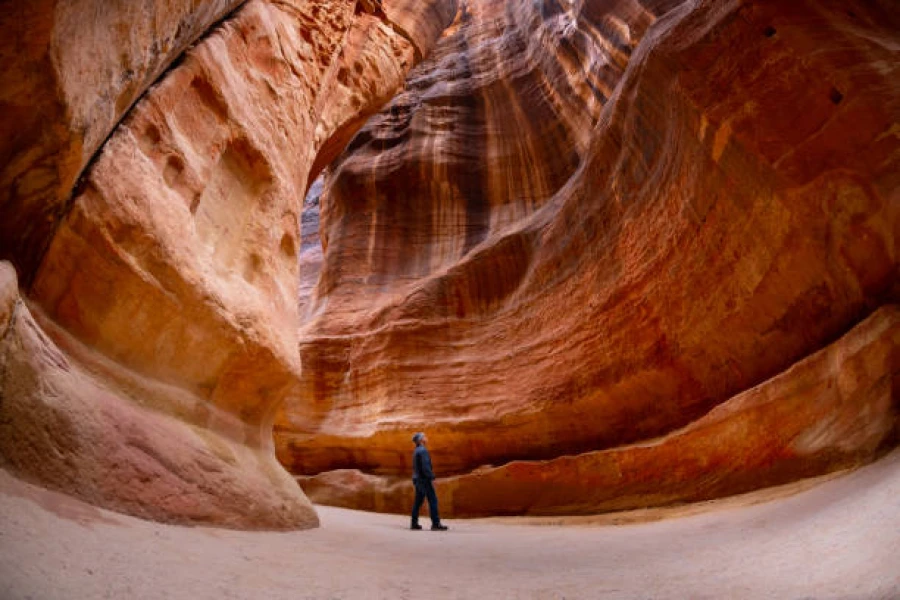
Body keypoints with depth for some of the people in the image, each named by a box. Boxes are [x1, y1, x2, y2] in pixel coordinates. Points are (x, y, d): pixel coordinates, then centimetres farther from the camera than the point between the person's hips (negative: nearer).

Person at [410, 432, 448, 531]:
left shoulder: (416, 451, 16)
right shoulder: (423, 450, -15)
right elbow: (425, 466, -22)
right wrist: (431, 478, -19)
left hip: (417, 479, 10)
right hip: (424, 479, -10)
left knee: (418, 501, 12)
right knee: (433, 500, -8)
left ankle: (414, 524, 13)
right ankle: (436, 524, -9)